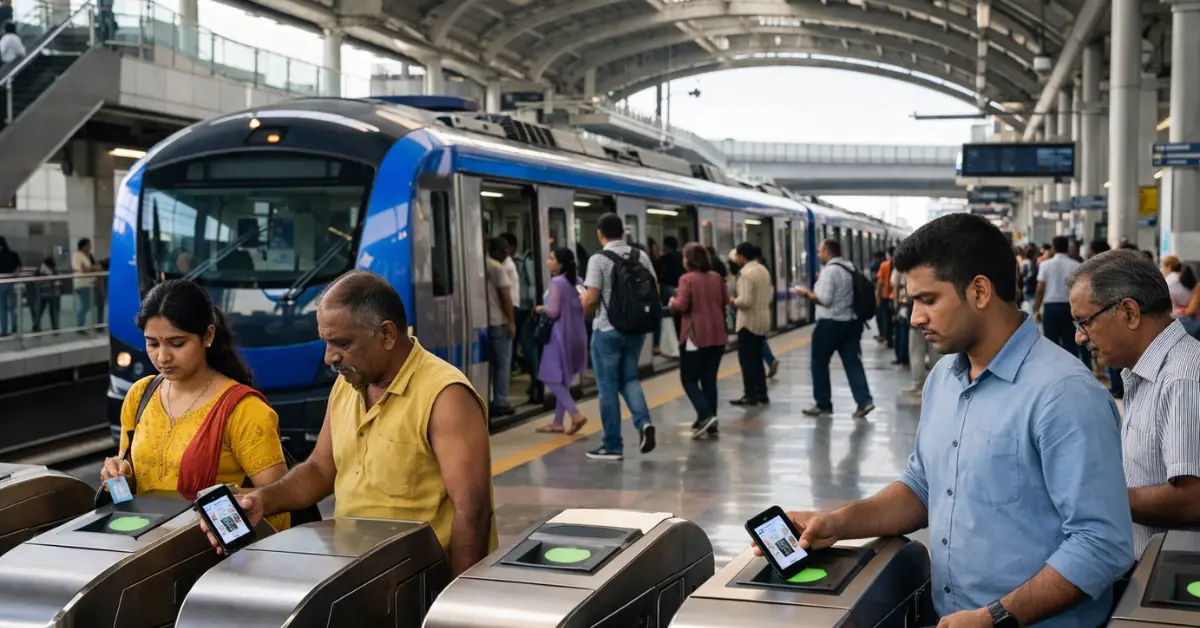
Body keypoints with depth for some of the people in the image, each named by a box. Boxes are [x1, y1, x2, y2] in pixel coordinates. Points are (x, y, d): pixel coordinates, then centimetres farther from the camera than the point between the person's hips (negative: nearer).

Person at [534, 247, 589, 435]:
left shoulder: (557, 282, -16)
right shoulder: (577, 281, 9)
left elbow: (553, 312, -19)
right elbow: (583, 306, 16)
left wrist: (541, 308, -1)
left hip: (560, 334, -9)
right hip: (574, 334, 9)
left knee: (552, 378, -3)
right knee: (562, 379, 14)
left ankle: (576, 415, -13)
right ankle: (558, 422, 18)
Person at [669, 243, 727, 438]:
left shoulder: (687, 279, -11)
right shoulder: (717, 278, 8)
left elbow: (681, 306, -18)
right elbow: (725, 301, 17)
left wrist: (672, 302, 3)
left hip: (695, 336, -6)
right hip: (717, 336, 6)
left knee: (689, 379, 2)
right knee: (709, 379, 12)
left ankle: (705, 416, -14)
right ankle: (709, 421, 10)